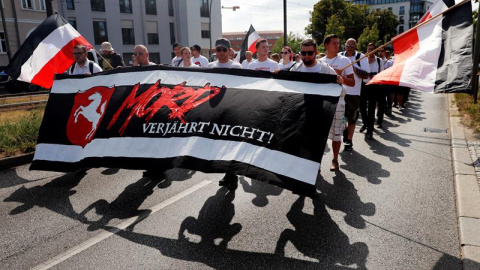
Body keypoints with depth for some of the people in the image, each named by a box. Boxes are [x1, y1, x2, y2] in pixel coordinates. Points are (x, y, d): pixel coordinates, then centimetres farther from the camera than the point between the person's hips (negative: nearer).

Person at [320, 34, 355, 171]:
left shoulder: (344, 61, 2)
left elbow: (352, 83, -1)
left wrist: (340, 76, -17)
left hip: (337, 102, -2)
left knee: (336, 133, 2)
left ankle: (335, 160, 17)